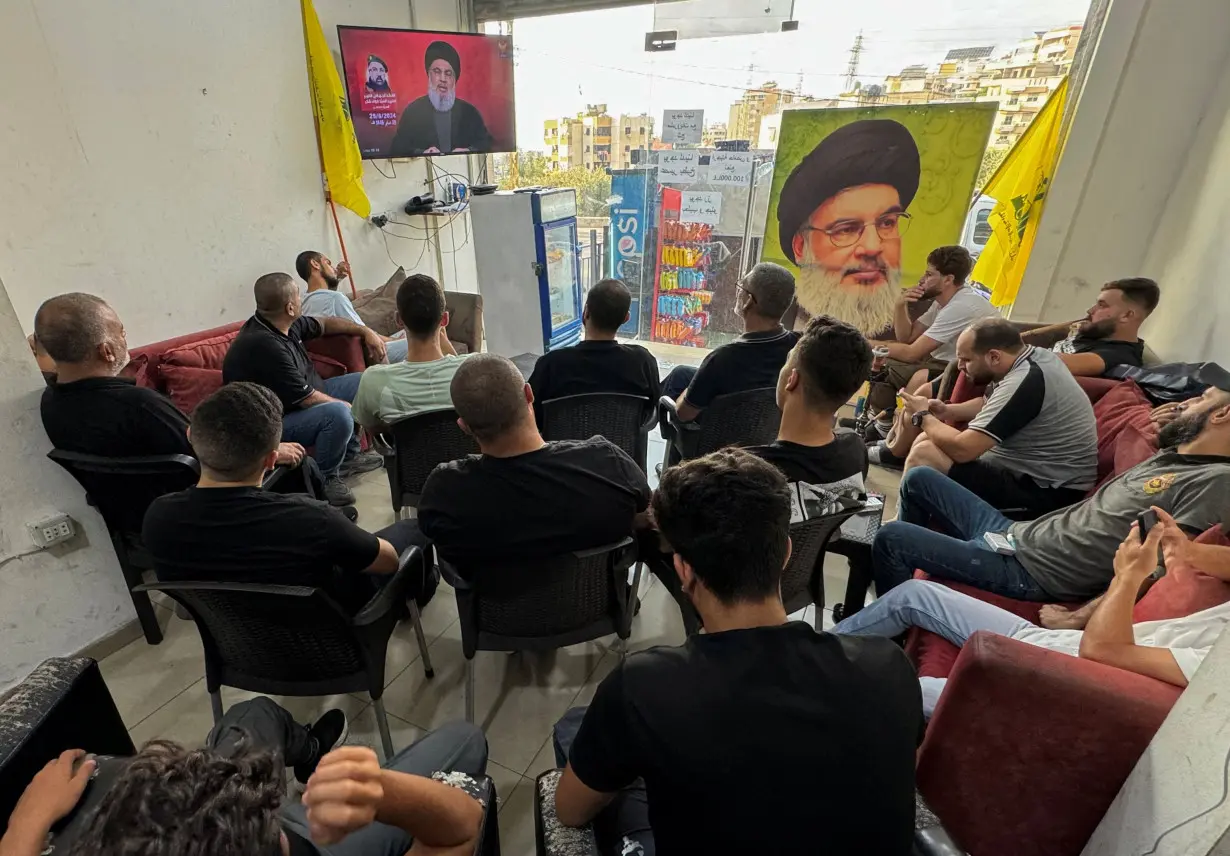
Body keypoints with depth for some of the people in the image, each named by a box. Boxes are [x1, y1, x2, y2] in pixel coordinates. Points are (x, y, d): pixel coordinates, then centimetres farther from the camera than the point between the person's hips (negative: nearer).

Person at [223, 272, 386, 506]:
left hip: (302, 397, 10)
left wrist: (365, 331, 11)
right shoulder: (265, 346, -31)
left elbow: (324, 324, 18)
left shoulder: (282, 323, -3)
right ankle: (325, 479, -10)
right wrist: (348, 406, -12)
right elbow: (306, 399, -27)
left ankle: (349, 453, 18)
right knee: (338, 414, -35)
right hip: (275, 420, -10)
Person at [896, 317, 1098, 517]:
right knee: (927, 441, 9)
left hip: (1045, 491, -10)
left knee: (923, 454, -17)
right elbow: (990, 404, 20)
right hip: (1037, 471, 10)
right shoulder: (1035, 356, 3)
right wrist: (947, 411, 1)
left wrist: (922, 417, -11)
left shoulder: (1023, 383, -27)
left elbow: (962, 448, -28)